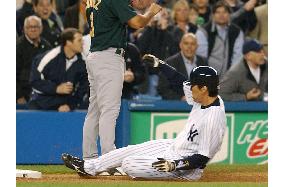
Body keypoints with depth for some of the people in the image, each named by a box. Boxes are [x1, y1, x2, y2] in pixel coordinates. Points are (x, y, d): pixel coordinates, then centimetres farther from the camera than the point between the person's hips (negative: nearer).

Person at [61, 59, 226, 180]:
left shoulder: (213, 117, -32)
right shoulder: (204, 99, -5)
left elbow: (203, 158, -29)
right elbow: (181, 82, 13)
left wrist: (175, 165, -33)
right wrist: (159, 64, 15)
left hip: (187, 168, -10)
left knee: (129, 165, -12)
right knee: (131, 150, 16)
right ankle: (88, 167, 29)